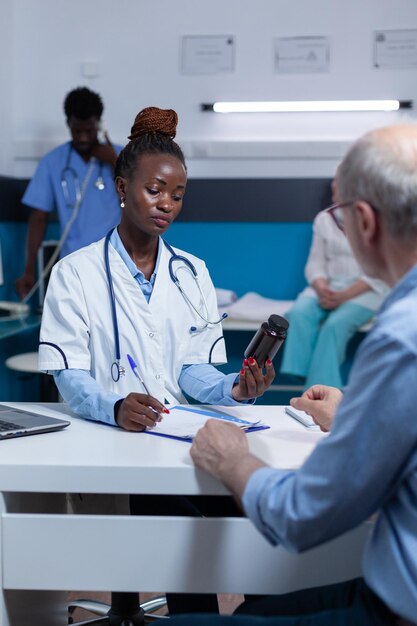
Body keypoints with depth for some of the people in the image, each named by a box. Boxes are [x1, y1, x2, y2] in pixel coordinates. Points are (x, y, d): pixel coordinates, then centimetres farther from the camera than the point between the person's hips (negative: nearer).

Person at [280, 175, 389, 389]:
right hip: (328, 286, 4)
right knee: (300, 313, -29)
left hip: (365, 290, -4)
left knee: (336, 324, -33)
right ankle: (302, 378, -34)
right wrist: (322, 289, -16)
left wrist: (344, 296, -20)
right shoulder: (324, 219, 11)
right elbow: (315, 263, 7)